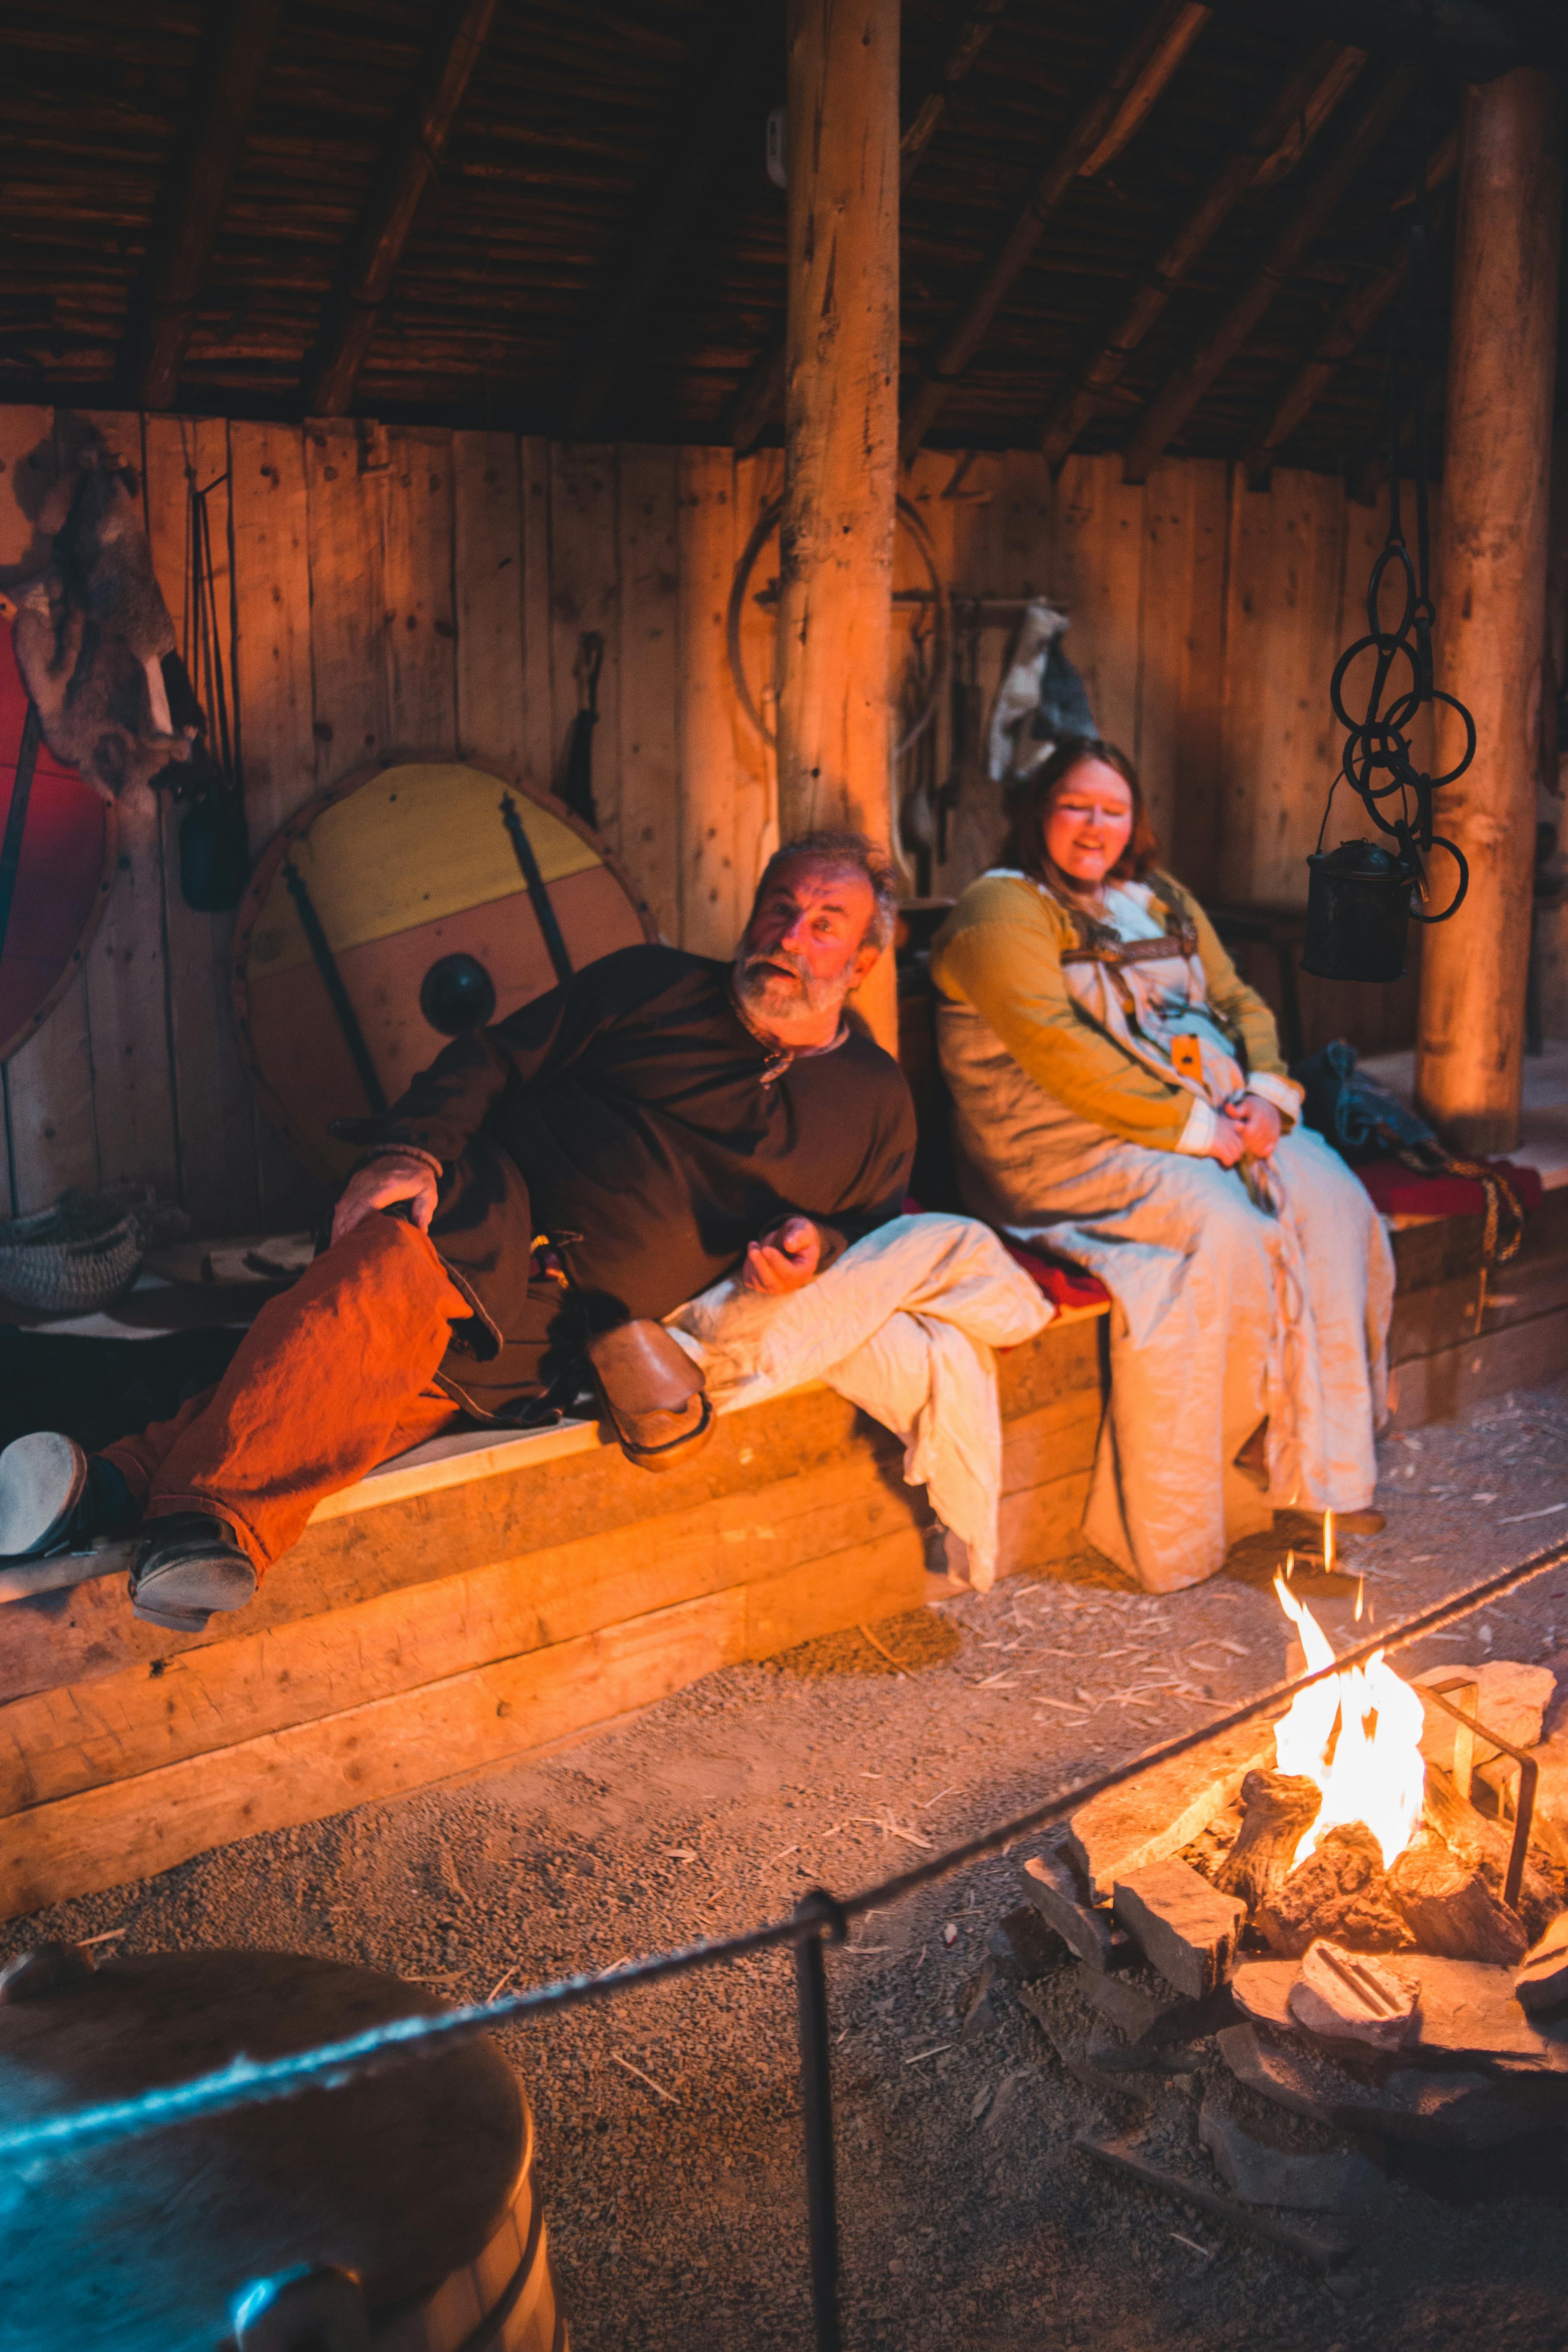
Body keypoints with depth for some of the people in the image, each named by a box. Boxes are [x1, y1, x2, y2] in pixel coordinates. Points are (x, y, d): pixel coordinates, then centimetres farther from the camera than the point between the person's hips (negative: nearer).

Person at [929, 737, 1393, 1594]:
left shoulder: (1164, 903, 22)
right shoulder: (1003, 910, -3)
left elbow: (1240, 1001, 19)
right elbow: (1060, 1053, -15)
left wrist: (1267, 1095, -3)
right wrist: (1193, 1128, -17)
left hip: (1215, 1122, 7)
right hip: (1070, 1147, -7)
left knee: (1332, 1200, -17)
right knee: (1224, 1228, -30)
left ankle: (1324, 1466, -12)